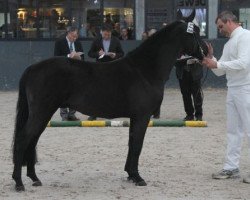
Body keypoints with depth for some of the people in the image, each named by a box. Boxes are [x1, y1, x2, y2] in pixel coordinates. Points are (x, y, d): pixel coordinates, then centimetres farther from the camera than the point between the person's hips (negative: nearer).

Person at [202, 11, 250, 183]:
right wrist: (211, 58, 1)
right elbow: (220, 72, 17)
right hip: (233, 90, 9)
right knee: (233, 130, 10)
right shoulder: (229, 43, 17)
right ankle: (231, 168, 15)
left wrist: (217, 64, -18)